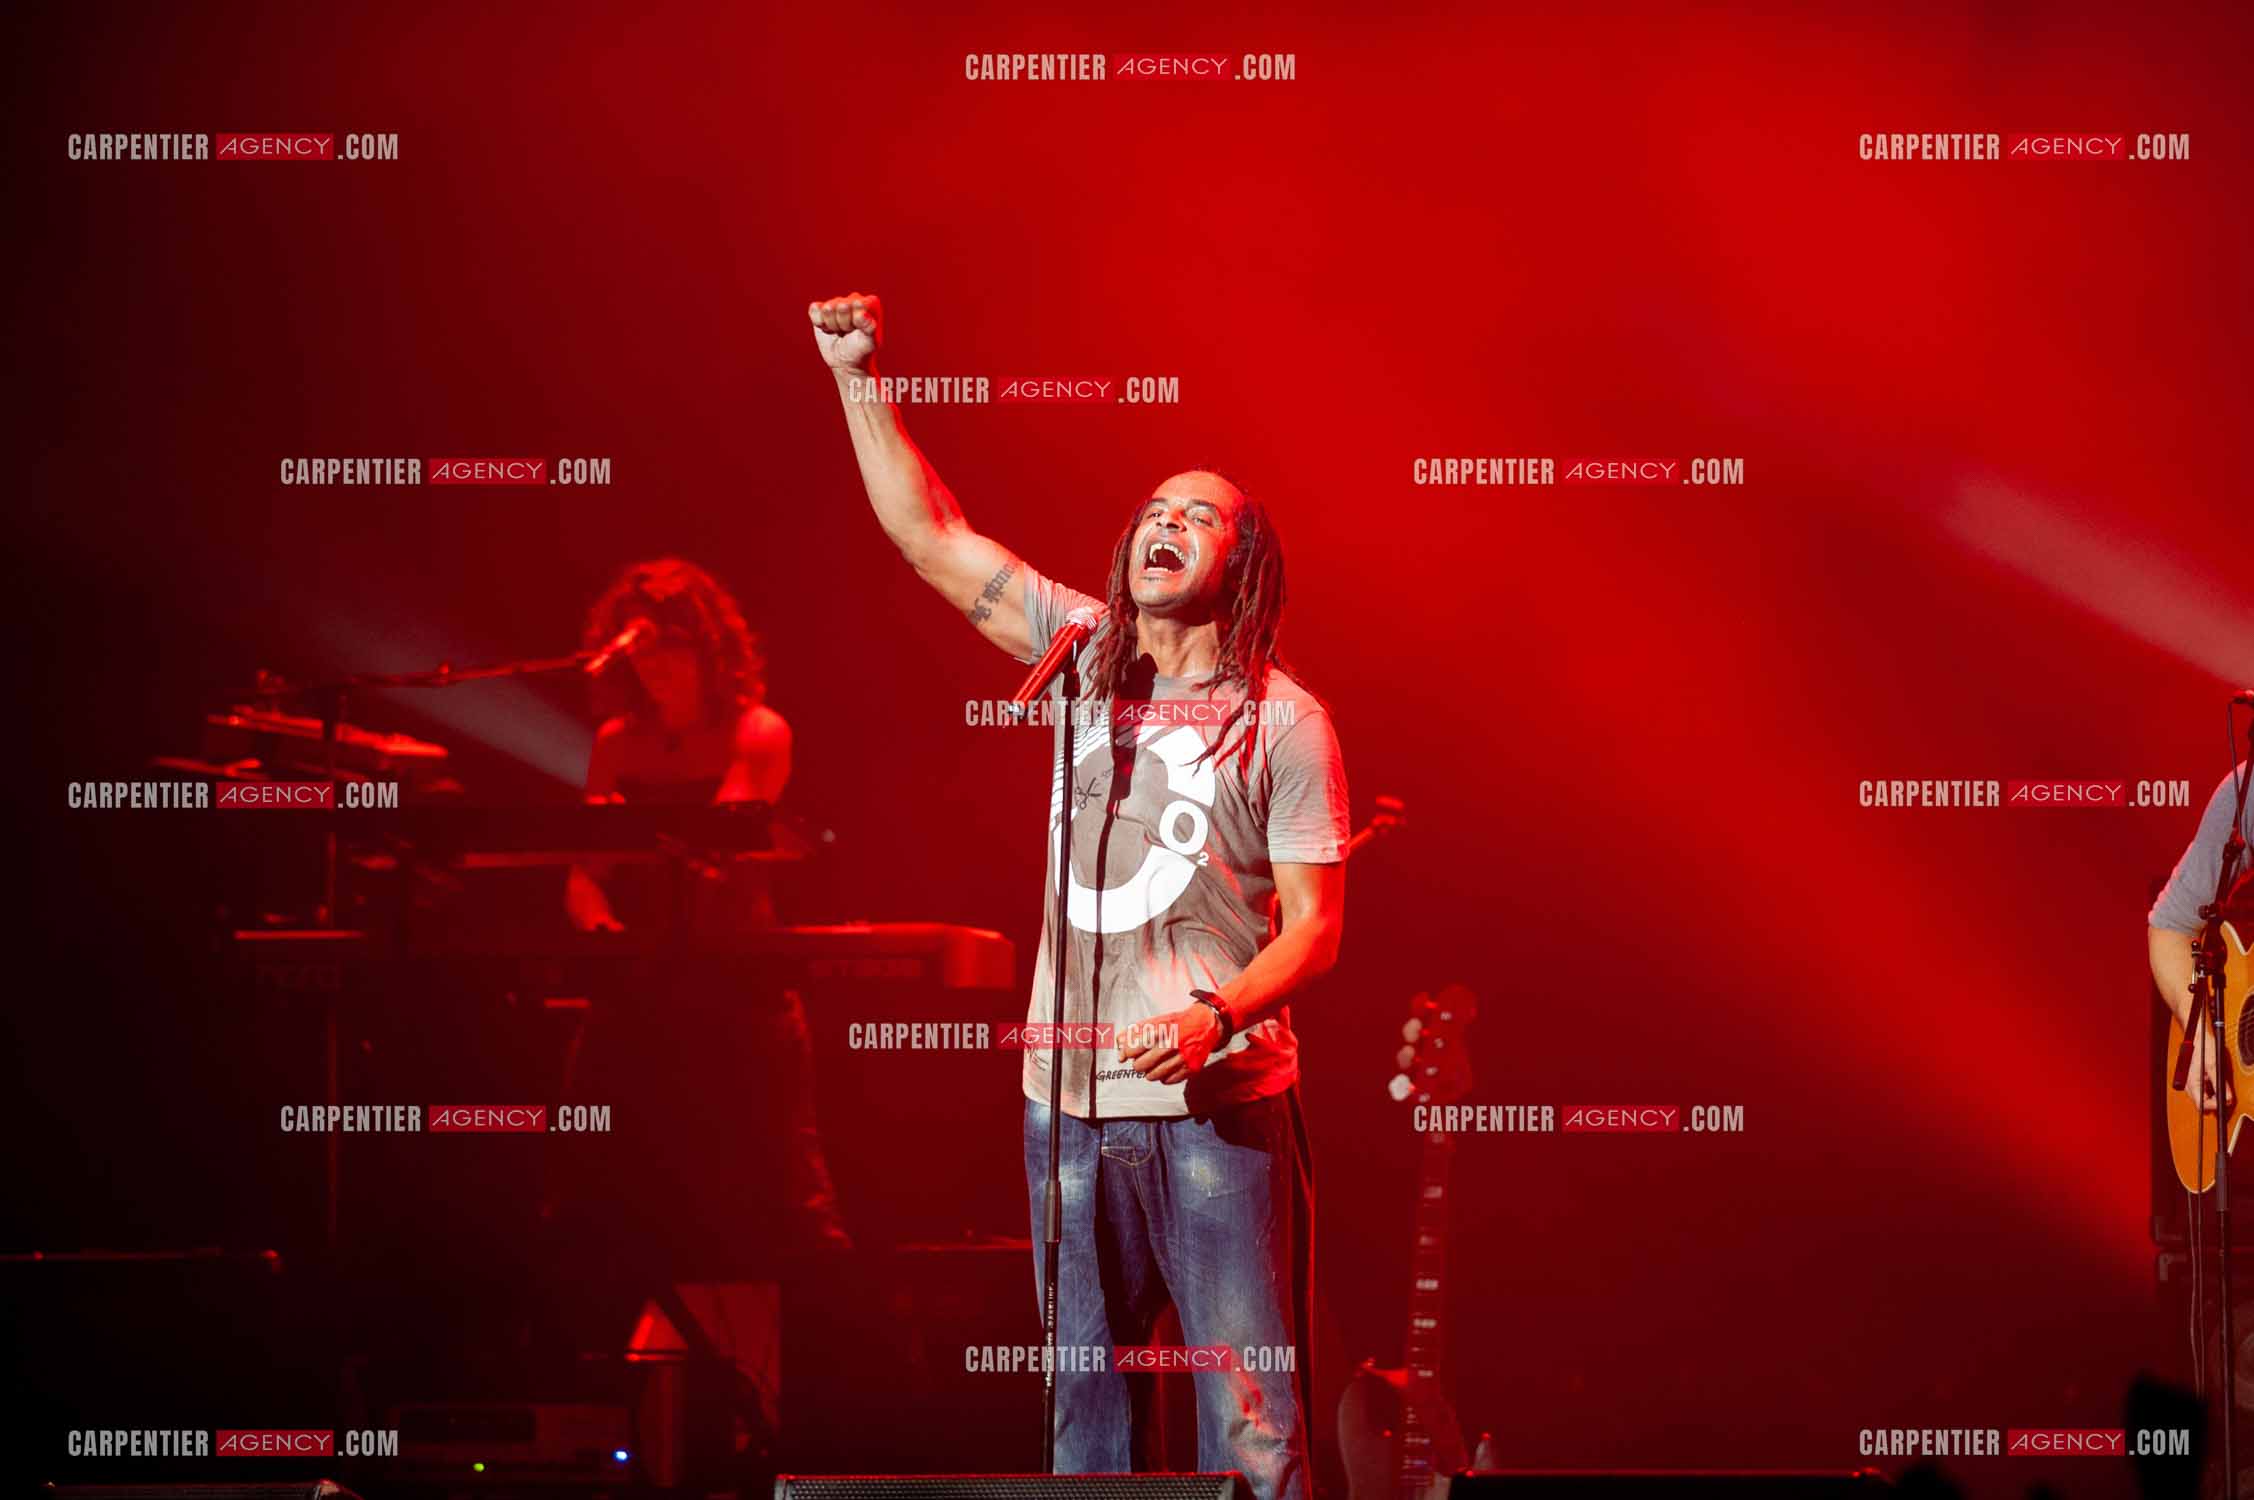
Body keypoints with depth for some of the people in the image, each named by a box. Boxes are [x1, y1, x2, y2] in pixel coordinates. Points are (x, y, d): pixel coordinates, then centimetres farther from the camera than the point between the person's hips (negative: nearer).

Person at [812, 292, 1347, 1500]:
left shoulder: (1282, 722, -3)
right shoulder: (1086, 655, 10)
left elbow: (1317, 923, -4)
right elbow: (930, 537, 10)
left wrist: (1218, 1014, -21)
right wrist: (859, 376, 4)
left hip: (1218, 1103, -4)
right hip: (1071, 1096, 5)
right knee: (1086, 1390, 9)